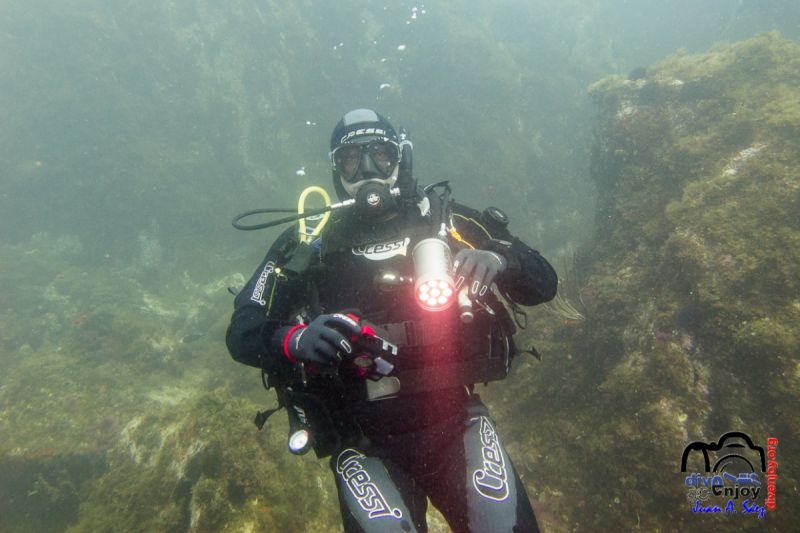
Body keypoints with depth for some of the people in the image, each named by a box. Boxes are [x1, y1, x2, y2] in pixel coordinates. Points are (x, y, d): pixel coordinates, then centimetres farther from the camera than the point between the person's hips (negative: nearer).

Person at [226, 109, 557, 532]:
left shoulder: (445, 220, 7)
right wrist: (296, 340, -23)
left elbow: (543, 285, 5)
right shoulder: (307, 243, 4)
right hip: (363, 445, 0)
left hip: (455, 421, 1)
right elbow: (241, 334, -1)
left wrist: (499, 260, -17)